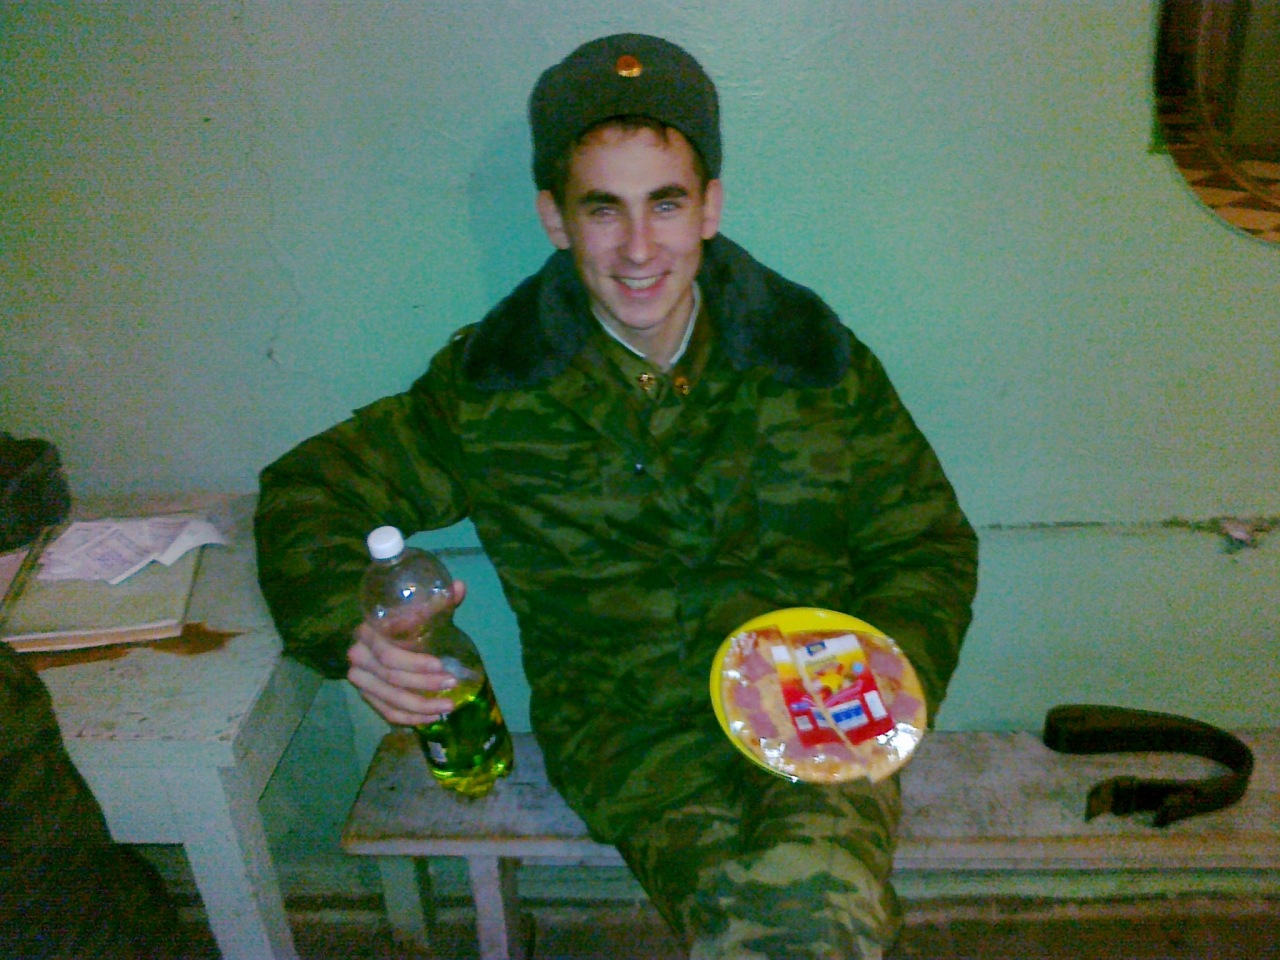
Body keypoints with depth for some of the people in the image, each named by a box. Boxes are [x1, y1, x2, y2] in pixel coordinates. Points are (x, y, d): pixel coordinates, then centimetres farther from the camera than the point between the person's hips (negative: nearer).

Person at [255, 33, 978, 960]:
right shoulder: (491, 387, 2)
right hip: (624, 726, 0)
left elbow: (930, 543, 11)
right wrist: (347, 631, -9)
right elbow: (309, 488, 12)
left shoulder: (815, 357, 4)